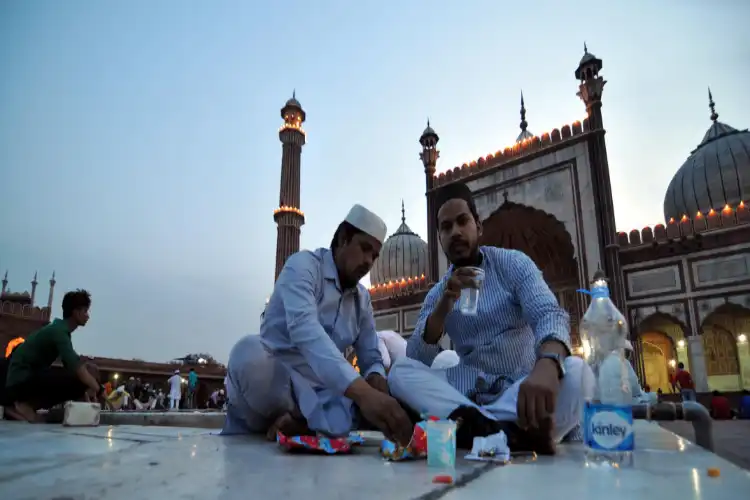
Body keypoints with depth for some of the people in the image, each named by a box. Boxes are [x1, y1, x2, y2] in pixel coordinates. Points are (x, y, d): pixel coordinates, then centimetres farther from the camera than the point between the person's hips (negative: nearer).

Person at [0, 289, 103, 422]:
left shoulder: (61, 329, 13)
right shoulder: (58, 330, -17)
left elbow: (71, 364, 14)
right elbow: (76, 366, -28)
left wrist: (84, 391, 5)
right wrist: (99, 391, -25)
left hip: (29, 377, 10)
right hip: (22, 379, -10)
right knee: (79, 380, -25)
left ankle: (25, 402, 5)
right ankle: (26, 404, -10)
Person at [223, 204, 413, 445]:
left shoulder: (362, 299, 11)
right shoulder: (303, 265, -11)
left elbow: (371, 358, 11)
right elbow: (304, 330, -30)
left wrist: (375, 380, -17)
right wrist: (362, 392, -44)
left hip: (317, 393, 6)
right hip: (272, 384, -5)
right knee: (250, 352, -37)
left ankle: (299, 422, -24)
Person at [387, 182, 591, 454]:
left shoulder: (513, 264, -2)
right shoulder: (437, 294, 6)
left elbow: (550, 315, -19)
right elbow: (416, 359, -5)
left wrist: (547, 367, -43)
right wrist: (445, 304, -21)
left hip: (524, 386, -2)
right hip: (470, 391, 2)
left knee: (575, 371, -31)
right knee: (401, 371, -23)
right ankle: (508, 432, -38)